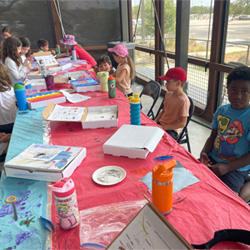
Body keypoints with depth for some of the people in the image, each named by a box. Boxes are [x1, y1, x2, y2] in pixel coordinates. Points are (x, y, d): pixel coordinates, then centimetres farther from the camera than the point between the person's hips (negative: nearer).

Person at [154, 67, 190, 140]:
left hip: (171, 130, -7)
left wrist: (164, 127, -20)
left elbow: (182, 123, -19)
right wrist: (155, 121, 1)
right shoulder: (168, 94, 4)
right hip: (160, 124, 7)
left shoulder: (183, 101, -20)